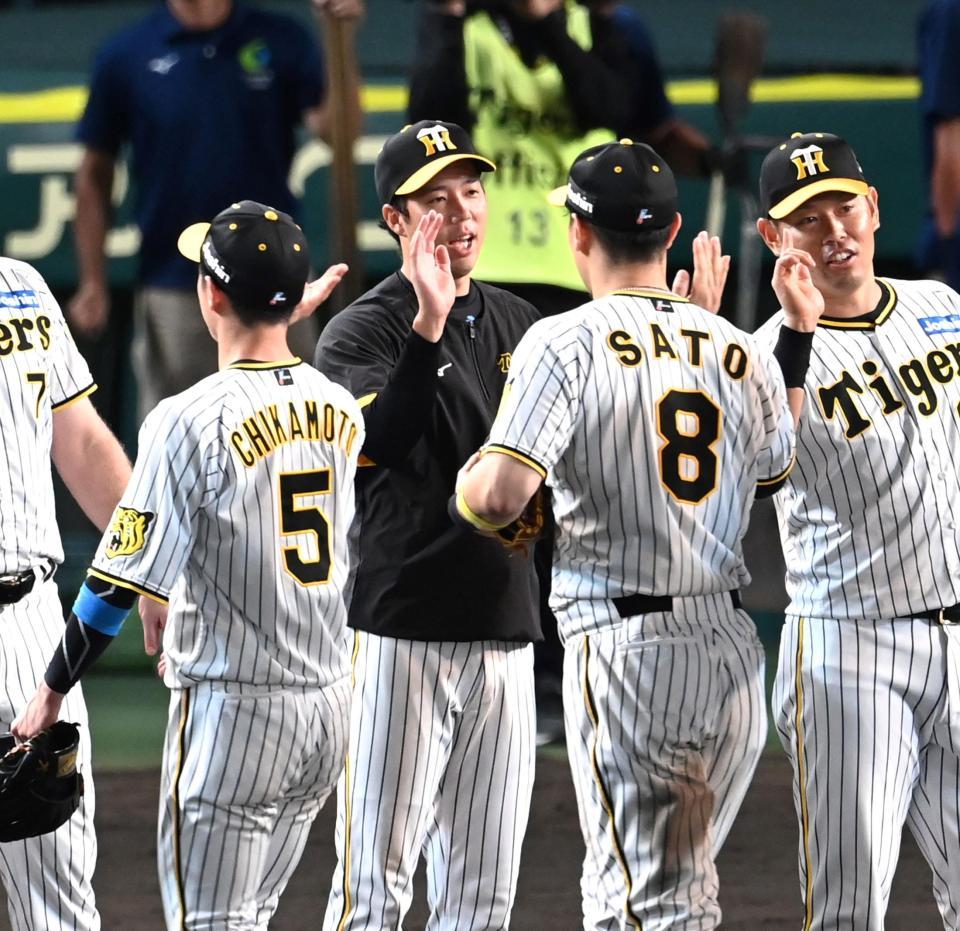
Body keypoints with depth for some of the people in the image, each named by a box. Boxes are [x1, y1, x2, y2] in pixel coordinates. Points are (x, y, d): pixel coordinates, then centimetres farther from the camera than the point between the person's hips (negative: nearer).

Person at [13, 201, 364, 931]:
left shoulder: (189, 420, -15)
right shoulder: (340, 410, 3)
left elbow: (122, 578, -14)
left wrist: (52, 693, -4)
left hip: (232, 706, -7)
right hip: (330, 702, 7)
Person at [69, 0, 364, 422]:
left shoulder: (282, 40, 1)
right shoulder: (125, 56, -1)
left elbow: (336, 130, -10)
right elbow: (95, 174, 5)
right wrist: (92, 284, 1)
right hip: (172, 289, -1)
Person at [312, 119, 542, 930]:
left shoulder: (516, 324, 15)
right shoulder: (362, 334, -6)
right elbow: (377, 442, -24)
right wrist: (428, 326, -31)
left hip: (505, 633, 6)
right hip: (401, 631, -6)